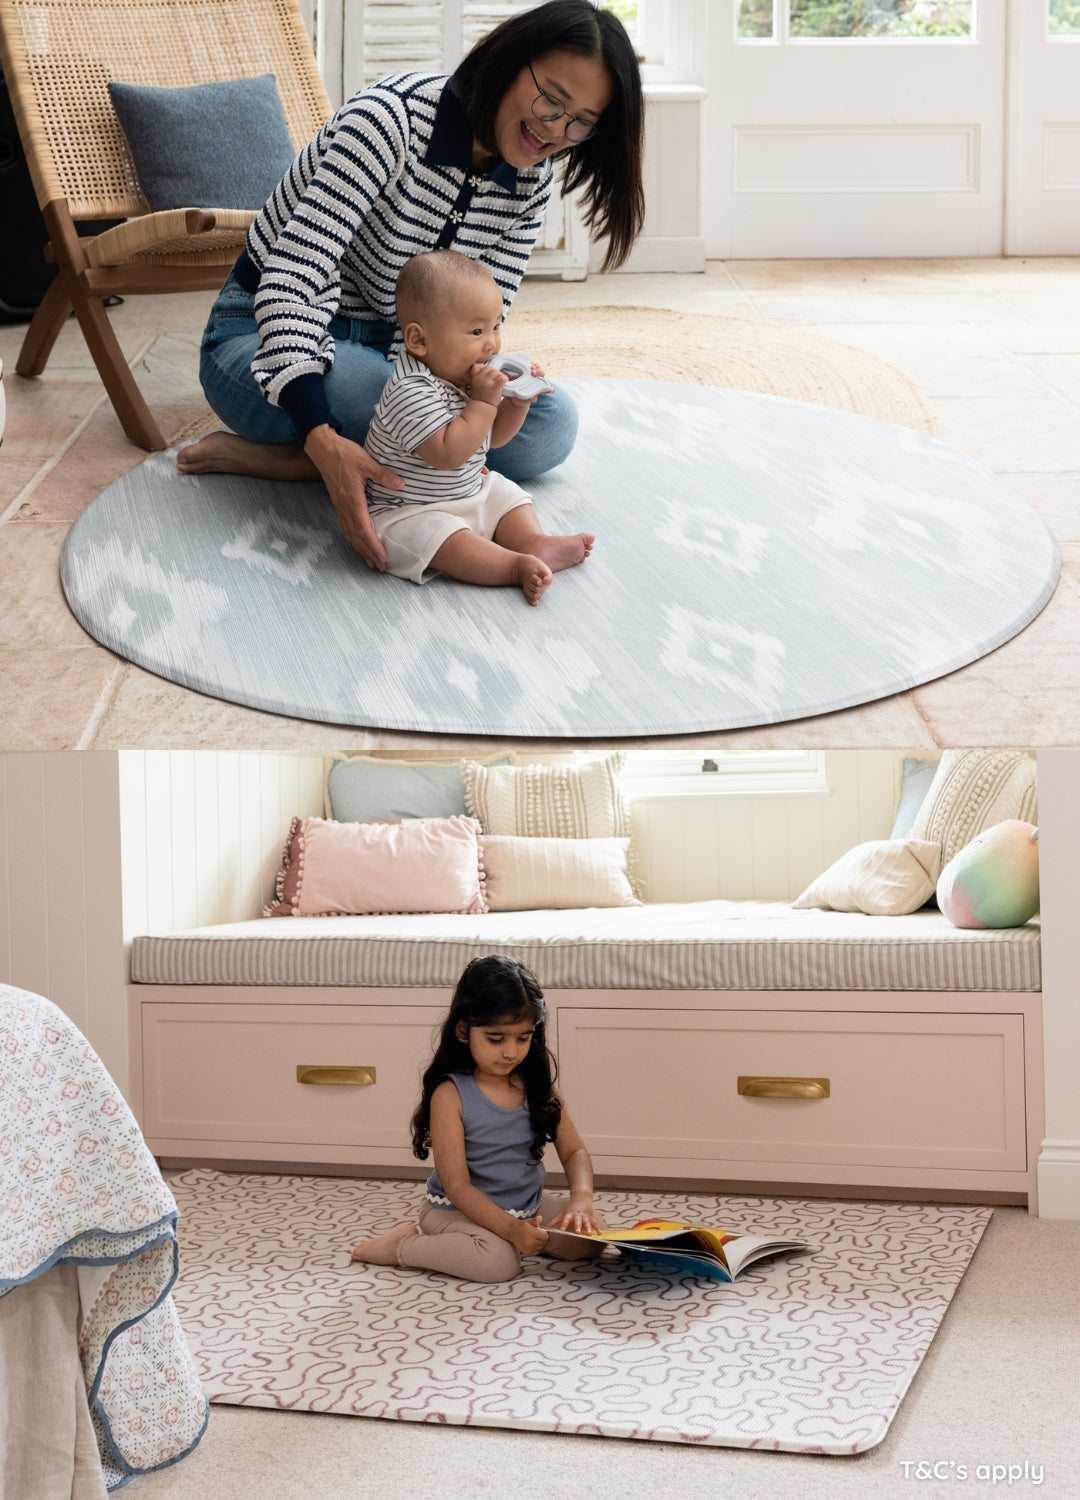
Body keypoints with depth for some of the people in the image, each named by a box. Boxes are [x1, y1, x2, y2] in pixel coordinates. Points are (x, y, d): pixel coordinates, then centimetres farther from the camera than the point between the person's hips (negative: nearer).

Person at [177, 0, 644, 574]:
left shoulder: (528, 185, -3)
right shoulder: (392, 117, -25)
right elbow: (291, 280, -34)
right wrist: (324, 440, -47)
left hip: (392, 352, 8)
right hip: (267, 338, -8)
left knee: (550, 422, -15)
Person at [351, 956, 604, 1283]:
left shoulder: (537, 1084, -3)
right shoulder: (451, 1095, -19)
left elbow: (574, 1151, 0)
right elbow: (458, 1186, -21)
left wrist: (581, 1199, -23)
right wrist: (511, 1229, -33)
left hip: (528, 1204, 6)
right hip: (458, 1211, -6)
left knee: (591, 1237, -10)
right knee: (498, 1260, -33)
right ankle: (403, 1246, -10)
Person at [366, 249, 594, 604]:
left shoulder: (467, 377, 1)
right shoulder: (411, 394, -29)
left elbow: (492, 436, 13)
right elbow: (448, 454, -35)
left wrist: (518, 403, -6)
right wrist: (484, 402, -31)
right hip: (408, 512, -10)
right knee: (441, 536, -34)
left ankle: (532, 542, -14)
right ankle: (517, 566, -39)